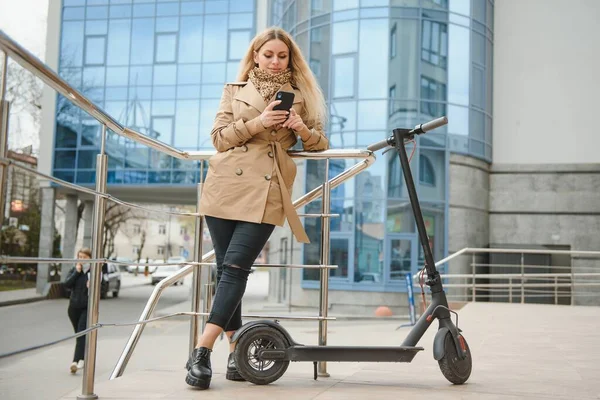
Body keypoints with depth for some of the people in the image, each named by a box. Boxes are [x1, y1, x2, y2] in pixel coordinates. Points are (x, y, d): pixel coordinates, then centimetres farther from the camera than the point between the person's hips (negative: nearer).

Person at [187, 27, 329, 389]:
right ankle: (236, 350, 10)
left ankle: (203, 350, -16)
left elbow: (321, 143, 16)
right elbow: (219, 138, 7)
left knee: (236, 268, -13)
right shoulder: (234, 91, 17)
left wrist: (304, 131, -6)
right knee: (227, 269, 1)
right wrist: (258, 122, -8)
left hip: (266, 191, -1)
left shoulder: (300, 96, 17)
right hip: (227, 183, 2)